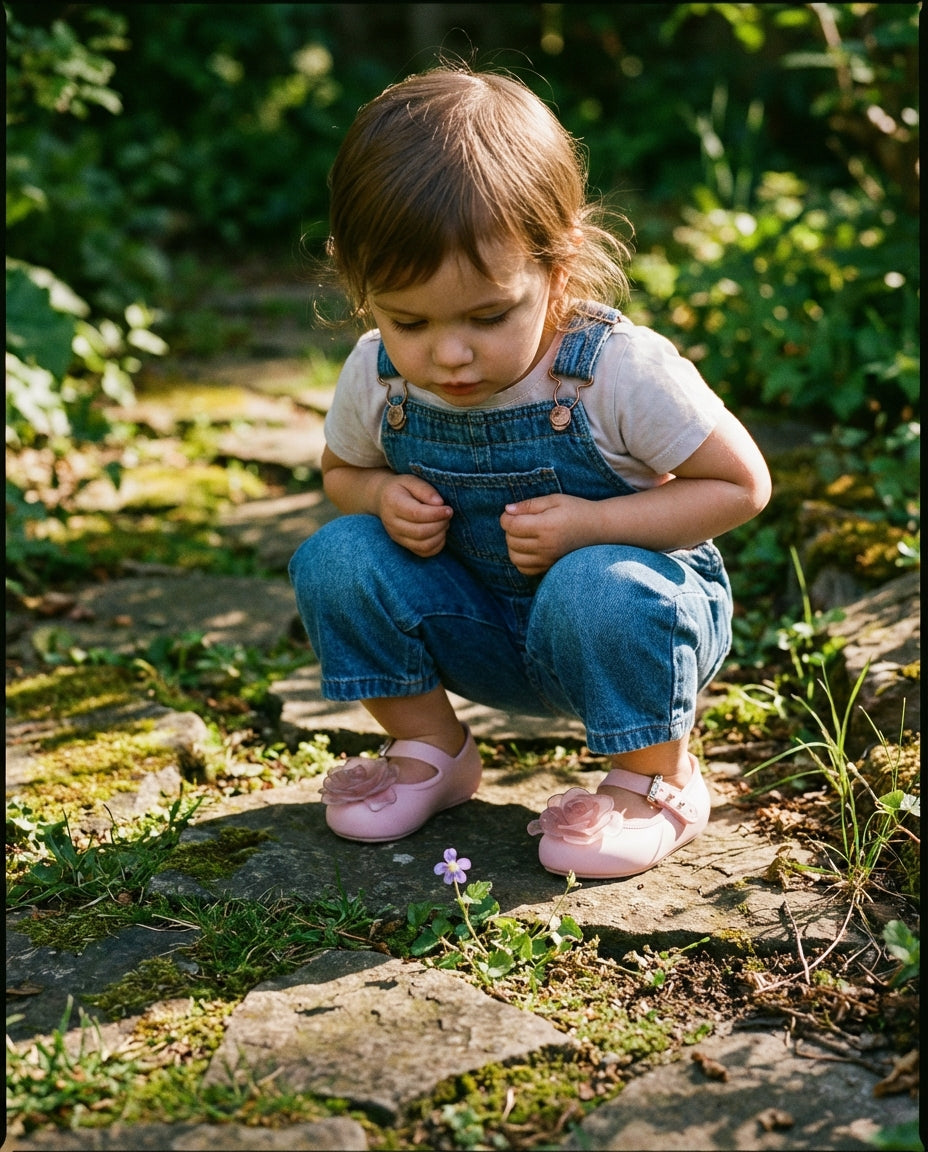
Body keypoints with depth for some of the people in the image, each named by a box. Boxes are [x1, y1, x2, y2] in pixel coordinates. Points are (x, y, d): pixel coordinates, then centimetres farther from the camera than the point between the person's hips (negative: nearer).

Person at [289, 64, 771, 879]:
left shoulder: (621, 371, -26)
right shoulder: (374, 378, -14)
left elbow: (741, 485, -16)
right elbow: (342, 470, 8)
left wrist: (589, 523, -29)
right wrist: (382, 496, -18)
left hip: (637, 606, -3)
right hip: (486, 632, 4)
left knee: (596, 588, -38)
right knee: (335, 557, -18)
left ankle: (658, 779, -8)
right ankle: (429, 749, 5)